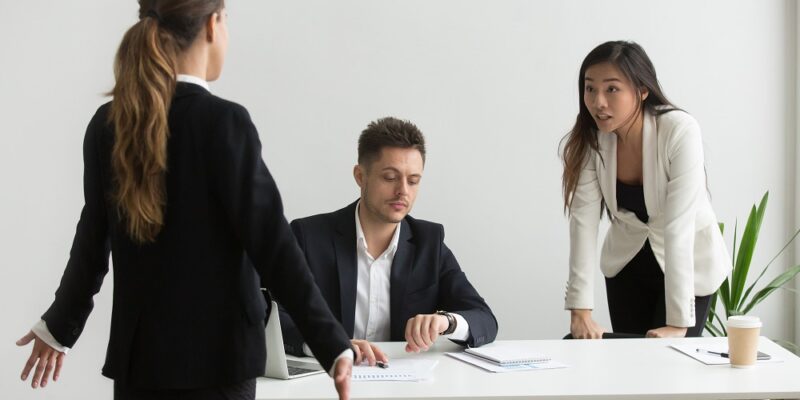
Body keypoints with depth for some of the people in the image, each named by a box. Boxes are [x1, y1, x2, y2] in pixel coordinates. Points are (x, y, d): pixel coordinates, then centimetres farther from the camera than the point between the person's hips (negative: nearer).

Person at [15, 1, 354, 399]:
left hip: (139, 350, 5)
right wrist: (334, 347, -14)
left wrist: (59, 326, 24)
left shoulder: (107, 123, 2)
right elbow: (271, 244, -17)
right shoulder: (223, 121, -15)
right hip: (215, 353, -5)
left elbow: (93, 239, 9)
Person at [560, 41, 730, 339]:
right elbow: (583, 220, -22)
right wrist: (580, 311, -30)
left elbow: (679, 225, -33)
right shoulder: (588, 140, -16)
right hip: (627, 261, 3)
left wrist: (678, 323, -36)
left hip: (687, 264, -3)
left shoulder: (680, 132, -28)